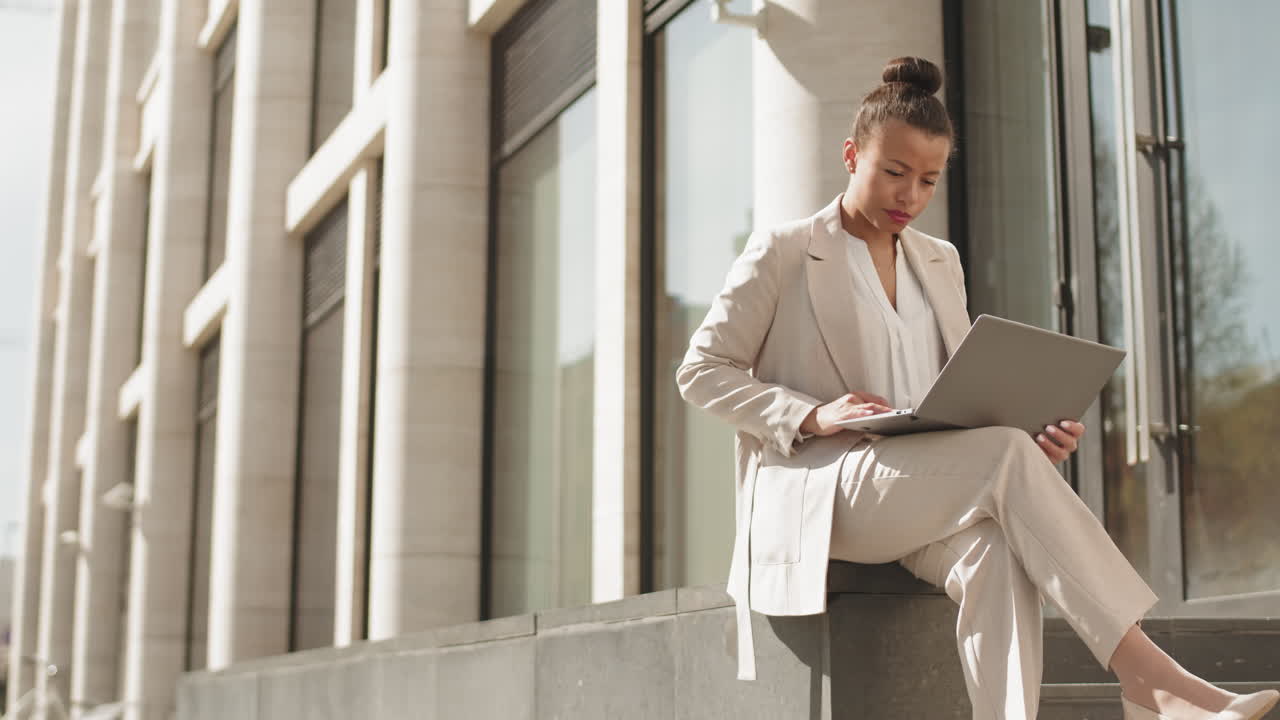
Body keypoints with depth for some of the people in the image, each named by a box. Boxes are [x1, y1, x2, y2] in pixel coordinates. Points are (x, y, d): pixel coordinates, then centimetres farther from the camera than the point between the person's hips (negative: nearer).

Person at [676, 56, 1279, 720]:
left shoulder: (940, 264, 22)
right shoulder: (781, 253, 5)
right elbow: (700, 372, 1)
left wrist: (1031, 436, -3)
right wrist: (812, 416, -15)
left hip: (924, 500, 5)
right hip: (813, 491, -5)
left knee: (995, 555, -34)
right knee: (1007, 456, -31)